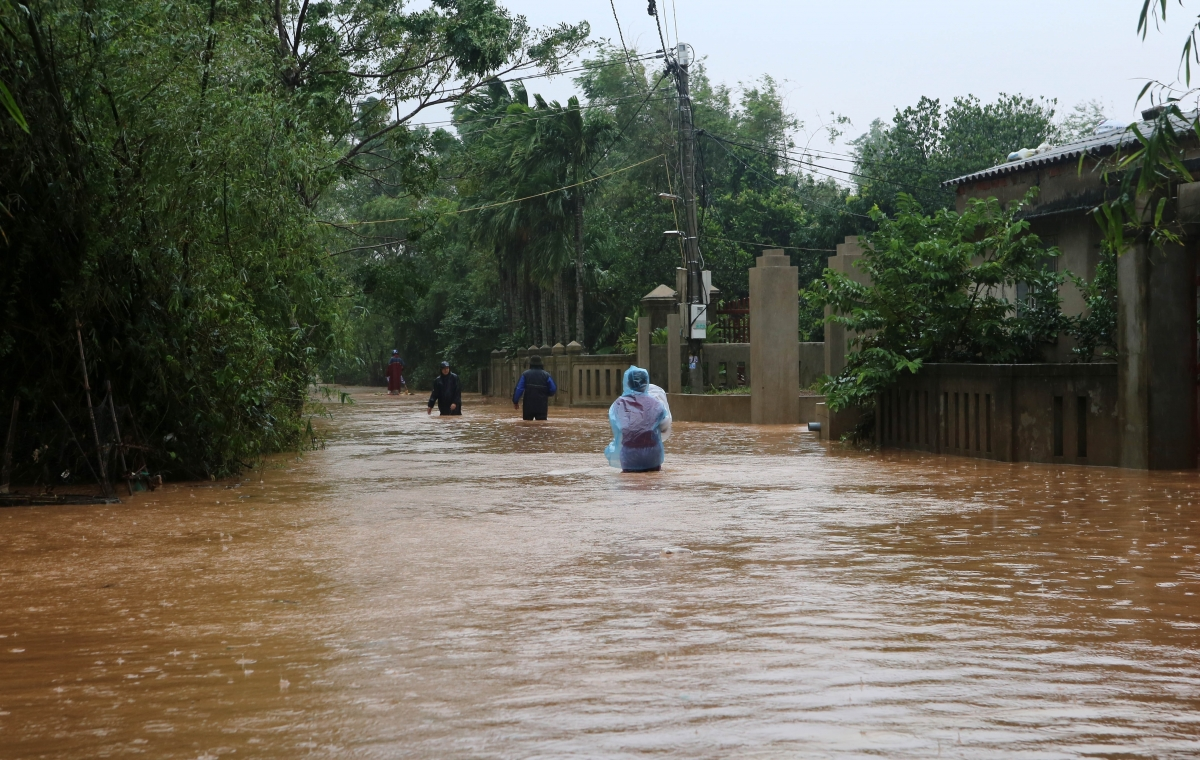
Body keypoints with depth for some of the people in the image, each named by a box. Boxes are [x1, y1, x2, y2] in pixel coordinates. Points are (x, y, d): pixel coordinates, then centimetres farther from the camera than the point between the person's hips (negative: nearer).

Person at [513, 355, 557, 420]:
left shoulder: (525, 374, -1)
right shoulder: (546, 375, 0)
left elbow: (519, 389, -6)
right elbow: (553, 389, -1)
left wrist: (515, 401, 4)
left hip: (528, 405, 0)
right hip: (542, 407, 0)